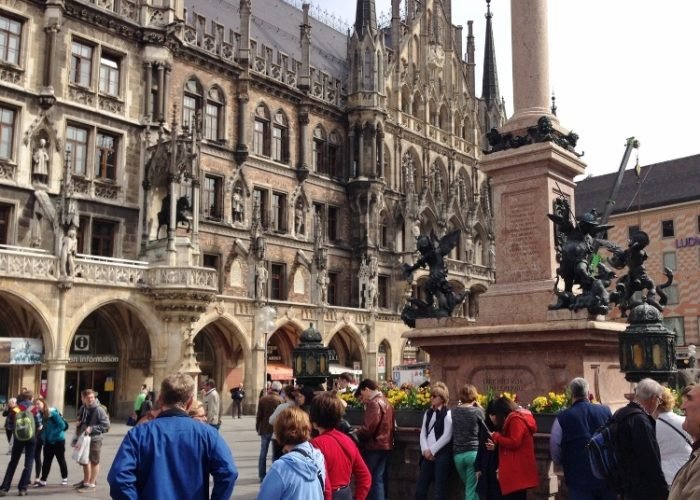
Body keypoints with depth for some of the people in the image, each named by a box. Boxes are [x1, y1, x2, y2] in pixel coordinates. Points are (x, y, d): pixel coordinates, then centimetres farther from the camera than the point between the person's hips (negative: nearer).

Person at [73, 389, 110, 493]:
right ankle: (85, 481, 37)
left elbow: (106, 425, -21)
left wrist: (92, 428, -25)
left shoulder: (99, 410, -19)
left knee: (94, 462, 5)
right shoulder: (83, 408, 4)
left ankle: (91, 484, 14)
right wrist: (78, 422, 1)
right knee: (85, 460, 21)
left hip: (94, 439, -8)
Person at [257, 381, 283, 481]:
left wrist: (258, 428, 10)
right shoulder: (280, 400, -10)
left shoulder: (263, 399, -3)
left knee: (263, 453, 10)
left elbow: (259, 415, -1)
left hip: (264, 429, 2)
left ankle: (262, 475, 10)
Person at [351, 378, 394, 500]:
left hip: (375, 446, -9)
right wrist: (359, 432, 14)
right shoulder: (385, 402, 15)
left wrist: (354, 434, -6)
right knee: (378, 478, 11)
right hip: (385, 445, 9)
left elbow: (369, 428, -23)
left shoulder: (374, 403, -15)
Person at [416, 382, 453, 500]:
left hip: (442, 454, -6)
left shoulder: (448, 413, -4)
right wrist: (425, 450, -6)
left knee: (439, 490, -2)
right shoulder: (428, 413, 15)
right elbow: (423, 433, 10)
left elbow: (447, 436, -11)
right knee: (420, 487, 5)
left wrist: (432, 450, -11)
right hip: (428, 455, 6)